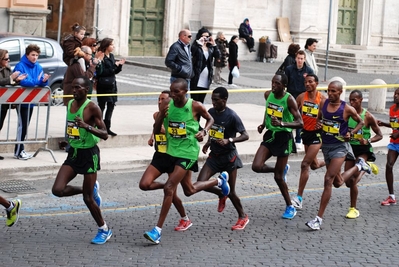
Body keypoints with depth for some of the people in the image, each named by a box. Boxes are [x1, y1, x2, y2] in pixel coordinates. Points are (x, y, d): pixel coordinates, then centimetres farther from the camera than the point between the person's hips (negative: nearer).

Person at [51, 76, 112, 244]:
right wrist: (69, 140, 15)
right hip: (73, 153, 7)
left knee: (88, 198, -2)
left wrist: (87, 126, -31)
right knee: (58, 190, -8)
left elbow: (105, 135, -18)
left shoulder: (92, 107, -15)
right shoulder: (70, 104, 6)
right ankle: (92, 190, 18)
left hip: (89, 154, -7)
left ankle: (104, 230, 20)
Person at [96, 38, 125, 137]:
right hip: (103, 85, -8)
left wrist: (120, 65, 0)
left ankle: (107, 127, 16)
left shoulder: (111, 56, 12)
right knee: (101, 106, -2)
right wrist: (113, 66, -19)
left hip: (112, 84, 8)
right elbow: (101, 72, -21)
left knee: (111, 106, 9)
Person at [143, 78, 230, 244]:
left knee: (169, 188, -17)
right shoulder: (166, 106, -5)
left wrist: (204, 131, -13)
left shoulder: (195, 106, -14)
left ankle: (158, 230, -12)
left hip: (188, 152, -6)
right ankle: (220, 181, 49)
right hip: (172, 150, 6)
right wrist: (161, 115, -20)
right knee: (190, 189, 21)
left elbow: (210, 119, 6)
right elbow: (156, 131, -2)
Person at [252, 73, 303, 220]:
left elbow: (300, 123, -21)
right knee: (256, 166, -11)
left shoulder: (289, 99, -17)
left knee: (278, 177, -1)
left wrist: (282, 123, -35)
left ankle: (290, 207, 19)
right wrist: (263, 124, 7)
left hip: (284, 137, -6)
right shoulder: (268, 94, 1)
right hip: (270, 135, 6)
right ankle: (282, 169, 20)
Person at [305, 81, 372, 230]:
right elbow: (319, 118, 19)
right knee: (338, 183, 20)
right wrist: (318, 124, -4)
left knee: (328, 180, -17)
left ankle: (319, 218, -13)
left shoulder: (347, 109, -11)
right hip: (326, 146, 6)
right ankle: (359, 166, 50)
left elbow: (361, 122, 5)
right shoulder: (323, 104, 1)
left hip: (339, 147, -6)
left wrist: (351, 133, -11)